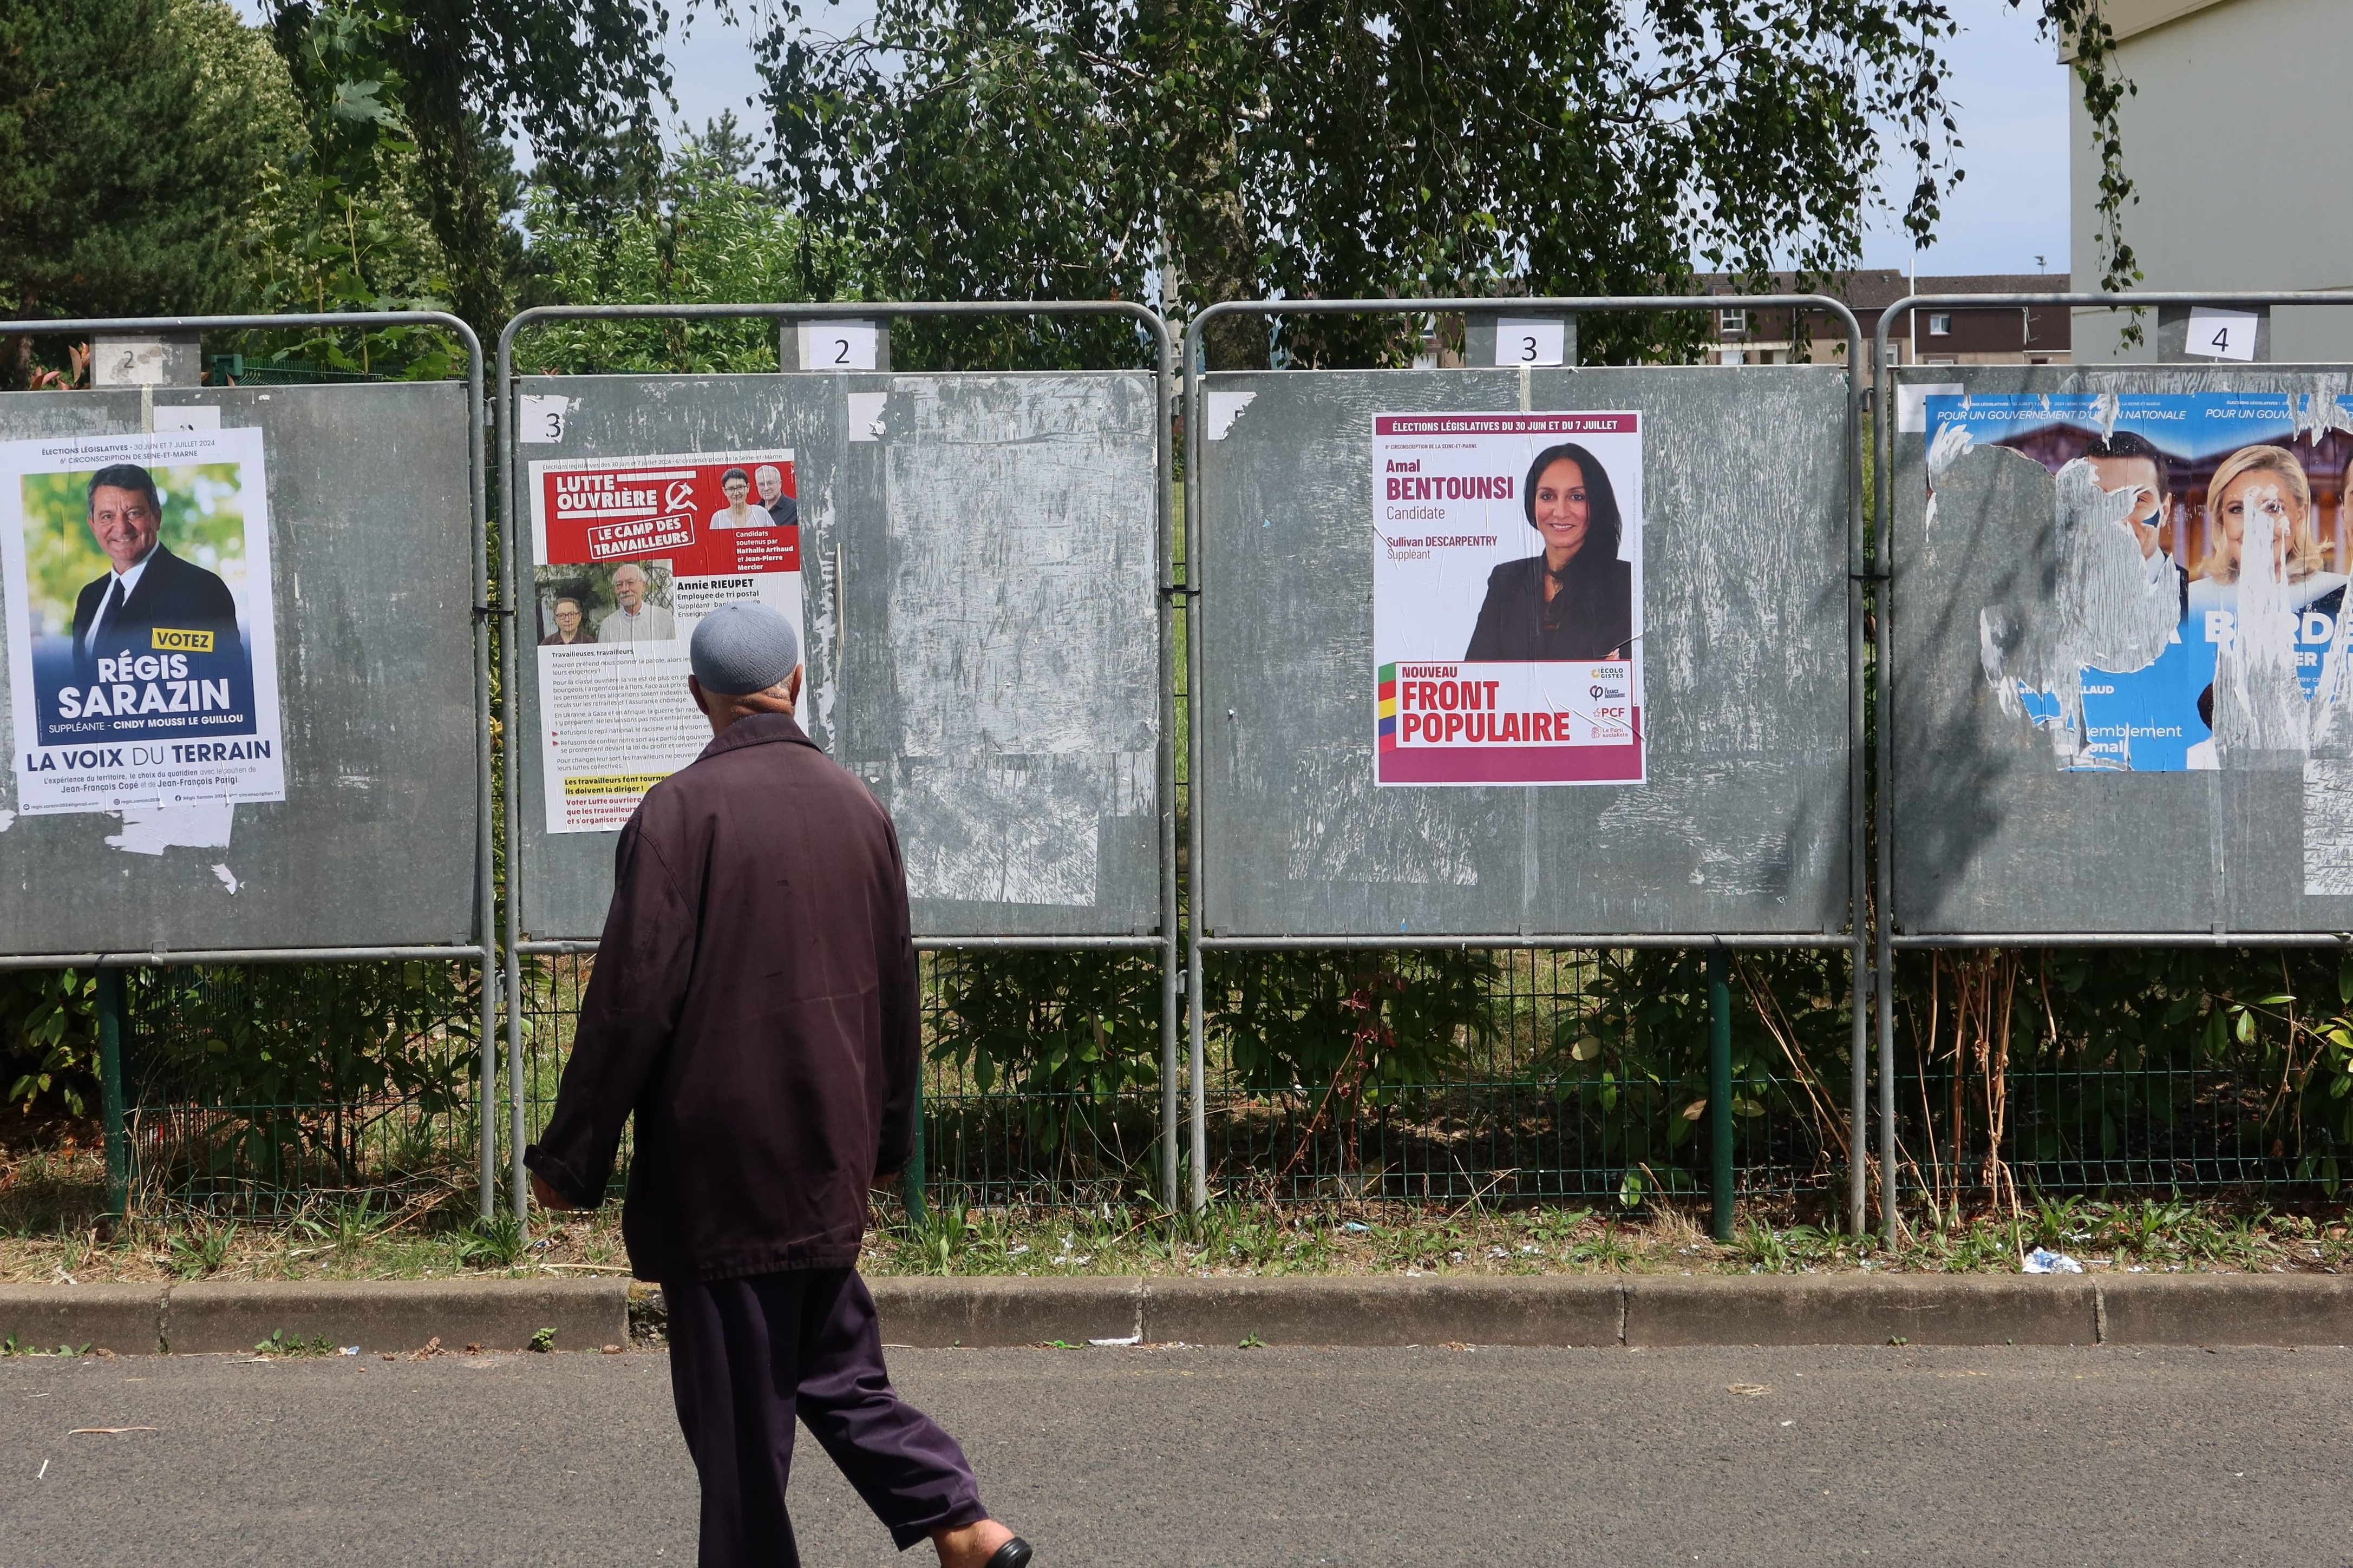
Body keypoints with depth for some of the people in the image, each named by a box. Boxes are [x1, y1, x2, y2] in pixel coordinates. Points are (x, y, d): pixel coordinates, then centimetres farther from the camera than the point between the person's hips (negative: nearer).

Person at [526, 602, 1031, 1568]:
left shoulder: (678, 812, -14)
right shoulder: (859, 809, 4)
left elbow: (632, 1000, -15)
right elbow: (896, 992, 12)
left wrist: (570, 1157, -6)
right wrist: (887, 1136, 24)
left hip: (717, 1163, -6)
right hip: (829, 1162, 6)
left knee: (737, 1405, 3)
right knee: (833, 1364, 18)